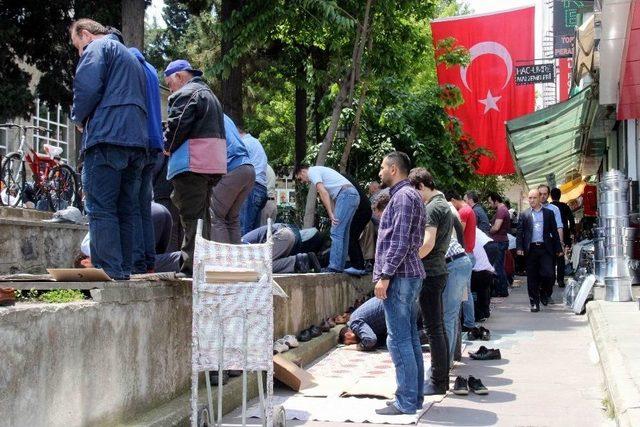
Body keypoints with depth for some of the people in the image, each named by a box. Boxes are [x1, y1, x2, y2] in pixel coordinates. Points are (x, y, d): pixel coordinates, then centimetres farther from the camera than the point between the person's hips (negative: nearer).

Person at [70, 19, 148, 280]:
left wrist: (78, 117, 5)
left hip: (107, 135, -8)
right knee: (125, 211, 8)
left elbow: (87, 87, -12)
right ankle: (124, 272, 7)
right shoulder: (133, 58, 31)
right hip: (137, 140, 8)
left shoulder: (98, 48, 5)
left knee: (100, 208, -9)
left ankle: (109, 272, -16)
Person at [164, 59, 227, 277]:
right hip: (214, 163, 10)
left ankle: (191, 266, -12)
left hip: (192, 164, -10)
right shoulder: (209, 94, 26)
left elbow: (176, 127, -15)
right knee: (202, 215, 14)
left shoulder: (185, 94, -6)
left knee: (191, 216, -10)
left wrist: (167, 146, 5)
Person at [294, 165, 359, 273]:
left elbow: (323, 193, -11)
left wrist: (331, 215, -13)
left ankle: (334, 267, -16)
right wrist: (332, 214, 11)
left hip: (346, 194, -10)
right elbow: (329, 195, 21)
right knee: (343, 233, 12)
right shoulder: (318, 170, 29)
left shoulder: (312, 172, 1)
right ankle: (340, 267, 13)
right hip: (354, 195, 10)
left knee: (336, 233, -12)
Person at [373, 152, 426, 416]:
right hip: (409, 275, 10)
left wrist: (384, 276, -20)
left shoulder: (403, 196, -11)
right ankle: (415, 396, 16)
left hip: (398, 276, -10)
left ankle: (406, 402, -6)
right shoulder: (407, 195, 20)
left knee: (399, 340, -8)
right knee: (410, 339, 11)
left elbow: (400, 241, -19)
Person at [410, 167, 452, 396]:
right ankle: (442, 378, 20)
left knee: (434, 328, -6)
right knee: (438, 327, 14)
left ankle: (438, 382, -1)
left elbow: (428, 243, -23)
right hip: (439, 269, 10)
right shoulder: (444, 204, 17)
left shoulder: (432, 208, -14)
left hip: (430, 273, -10)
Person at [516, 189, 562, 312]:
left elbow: (554, 232, 9)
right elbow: (519, 233, 4)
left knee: (548, 274, -10)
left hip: (545, 248, 0)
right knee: (532, 278, 2)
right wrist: (519, 248, -7)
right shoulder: (524, 215, 8)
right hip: (531, 249, 0)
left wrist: (558, 249, 5)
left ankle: (543, 292, 19)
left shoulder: (549, 213, 10)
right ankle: (534, 303, 10)